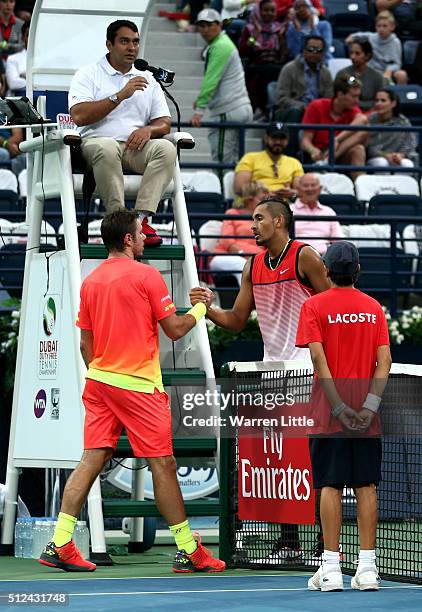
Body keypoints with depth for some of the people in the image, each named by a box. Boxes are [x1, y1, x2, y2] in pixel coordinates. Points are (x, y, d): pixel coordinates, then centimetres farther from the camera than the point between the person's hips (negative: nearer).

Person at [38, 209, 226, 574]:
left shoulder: (91, 281, 9)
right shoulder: (146, 276, -9)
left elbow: (85, 343, 13)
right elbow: (175, 330, -5)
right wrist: (199, 309, 13)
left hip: (99, 380, 6)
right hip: (139, 384, -6)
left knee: (92, 460, 5)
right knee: (163, 464, -1)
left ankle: (60, 544, -1)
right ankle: (189, 551, 5)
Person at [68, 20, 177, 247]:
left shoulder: (147, 79, 22)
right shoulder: (88, 75, 8)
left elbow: (165, 123, 17)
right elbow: (79, 116, -9)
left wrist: (148, 129, -8)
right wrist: (120, 96, -10)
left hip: (136, 147, 4)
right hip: (96, 141, -4)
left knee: (166, 148, -28)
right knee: (107, 148, -40)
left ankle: (141, 218, -38)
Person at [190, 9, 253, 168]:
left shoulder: (220, 47, -13)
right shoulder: (222, 43, 19)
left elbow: (211, 81, -20)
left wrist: (199, 110, -25)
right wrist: (201, 99, 13)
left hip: (228, 112, -11)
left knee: (221, 160, -12)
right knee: (232, 161, 12)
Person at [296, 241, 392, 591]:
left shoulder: (315, 306, -2)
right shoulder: (374, 308, 6)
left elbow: (318, 358, -11)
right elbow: (384, 361, -2)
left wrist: (338, 407, -11)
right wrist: (370, 406, -7)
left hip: (329, 415, -2)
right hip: (367, 416, 2)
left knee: (330, 486, -1)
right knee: (366, 486, 4)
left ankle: (331, 569, -5)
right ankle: (367, 569, 1)